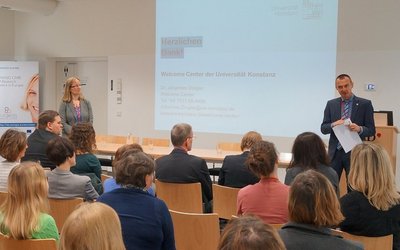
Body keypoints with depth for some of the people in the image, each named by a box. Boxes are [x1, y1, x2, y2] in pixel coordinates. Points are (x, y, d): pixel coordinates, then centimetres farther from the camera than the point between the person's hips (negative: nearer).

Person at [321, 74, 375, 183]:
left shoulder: (365, 104, 0)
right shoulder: (331, 104, 8)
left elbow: (371, 130, 0)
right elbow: (323, 128, 5)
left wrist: (359, 129, -21)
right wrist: (333, 124, -16)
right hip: (335, 152, 2)